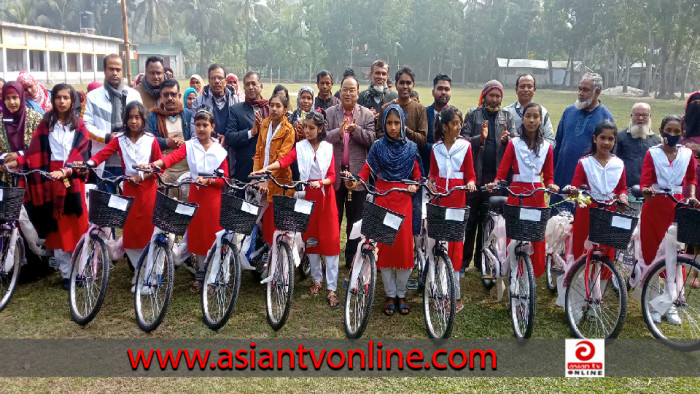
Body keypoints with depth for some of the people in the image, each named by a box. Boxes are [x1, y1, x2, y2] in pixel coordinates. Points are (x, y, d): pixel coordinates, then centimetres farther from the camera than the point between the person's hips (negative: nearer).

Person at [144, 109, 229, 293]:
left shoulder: (219, 151, -1)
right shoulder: (189, 146, 1)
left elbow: (225, 180, -3)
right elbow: (172, 157, -18)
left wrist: (207, 180, -19)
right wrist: (153, 164, -36)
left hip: (213, 197, -1)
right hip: (195, 194, 1)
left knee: (212, 235, 2)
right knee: (197, 234, 7)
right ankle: (201, 274, 21)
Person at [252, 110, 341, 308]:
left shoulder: (328, 148, 2)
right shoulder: (300, 146, 3)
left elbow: (332, 176, -2)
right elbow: (285, 160, -14)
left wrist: (320, 182, -22)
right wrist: (265, 168, -31)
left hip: (325, 195, -1)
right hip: (308, 195, 2)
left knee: (330, 240, -4)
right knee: (310, 238, 8)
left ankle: (331, 288, -2)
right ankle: (317, 279, 24)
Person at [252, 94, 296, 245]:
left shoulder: (288, 130, -7)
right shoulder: (265, 123, 9)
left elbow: (281, 158, -15)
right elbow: (258, 152, 10)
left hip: (279, 181, -4)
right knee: (264, 217, 6)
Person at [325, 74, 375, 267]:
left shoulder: (367, 115, 4)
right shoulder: (329, 113, 3)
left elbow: (372, 139, -7)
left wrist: (355, 130, -21)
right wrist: (339, 131, -22)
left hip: (357, 174, 0)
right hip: (334, 173, 0)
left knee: (355, 219, 9)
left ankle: (352, 257, 21)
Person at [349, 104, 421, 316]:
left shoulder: (411, 148, 6)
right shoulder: (378, 146, 4)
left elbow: (417, 174, 8)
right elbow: (366, 170, -2)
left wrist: (415, 185, -12)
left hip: (403, 200, 0)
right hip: (382, 199, 0)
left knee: (404, 245, -3)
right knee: (383, 245, 0)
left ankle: (401, 294, 15)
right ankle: (390, 295, 13)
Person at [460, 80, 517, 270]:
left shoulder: (507, 117, 12)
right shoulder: (473, 114, 7)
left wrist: (507, 140, -17)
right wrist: (480, 139, -19)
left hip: (497, 176, 2)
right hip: (474, 174, -2)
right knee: (470, 218, 0)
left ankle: (481, 259, 19)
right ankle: (463, 259, 8)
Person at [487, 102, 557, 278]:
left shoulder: (546, 147, 9)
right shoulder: (514, 144, 4)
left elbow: (548, 176, 10)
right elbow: (503, 170, -1)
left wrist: (551, 185, -10)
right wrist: (495, 183, -19)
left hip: (537, 195, 2)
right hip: (516, 193, -1)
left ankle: (535, 274, 14)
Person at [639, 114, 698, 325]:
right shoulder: (652, 153, -2)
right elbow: (644, 182, -8)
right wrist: (647, 191, -29)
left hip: (677, 207, 2)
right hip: (654, 207, -1)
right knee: (652, 254, 3)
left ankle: (670, 305, 13)